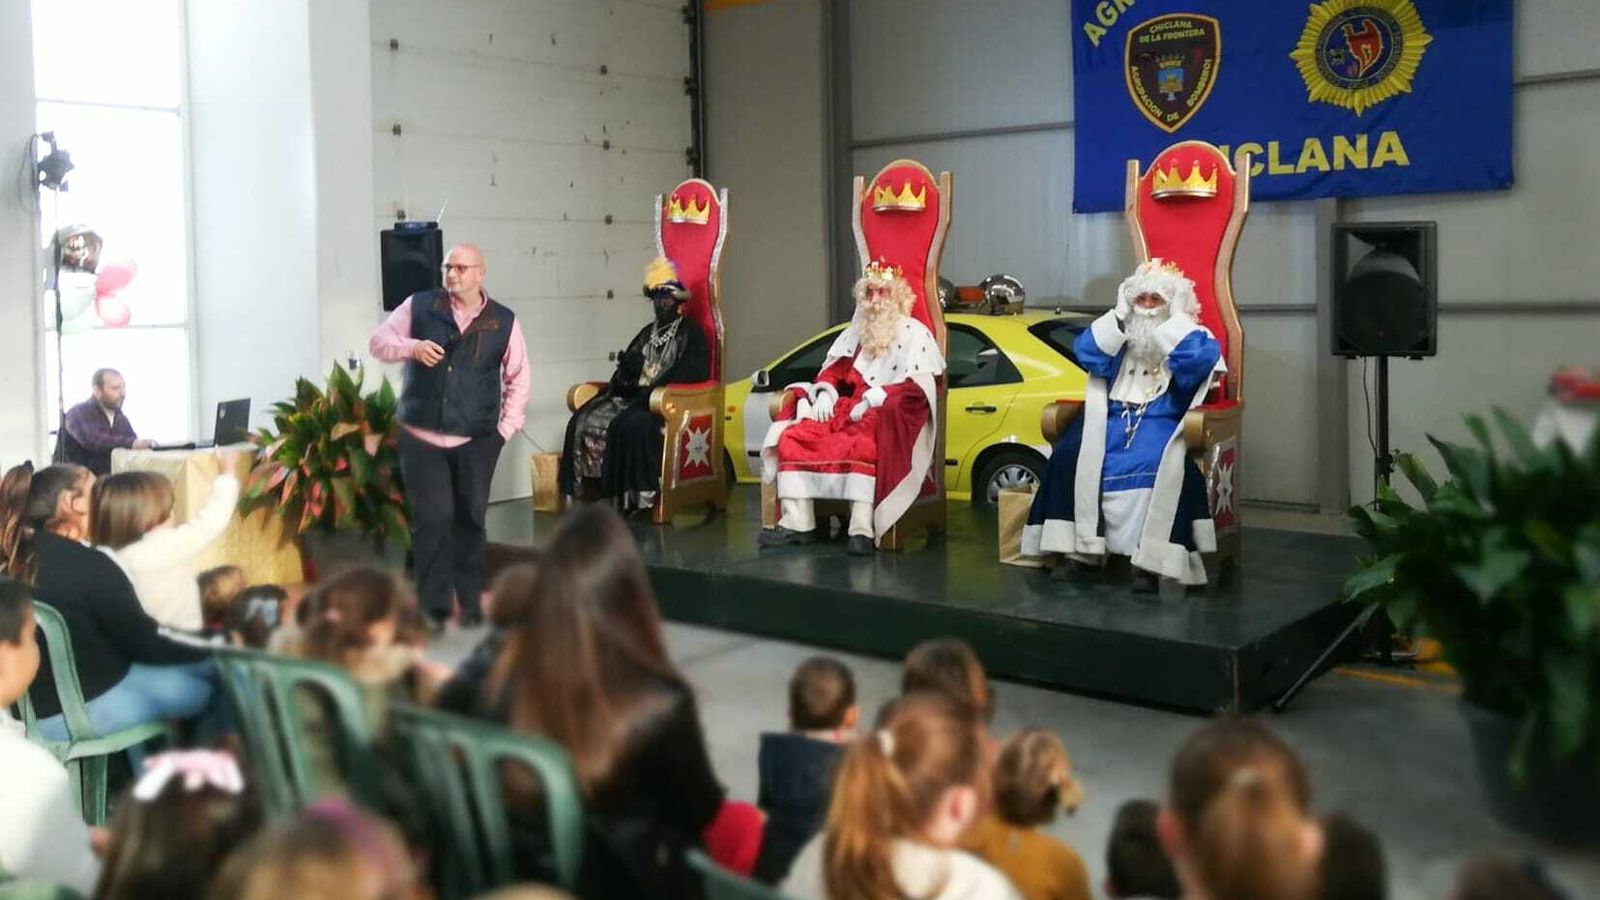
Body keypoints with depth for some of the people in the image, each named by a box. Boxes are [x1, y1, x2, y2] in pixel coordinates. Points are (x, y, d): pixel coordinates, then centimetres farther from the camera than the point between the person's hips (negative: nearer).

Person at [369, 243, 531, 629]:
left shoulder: (504, 322, 3)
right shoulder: (419, 307, 1)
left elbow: (518, 377, 10)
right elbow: (378, 341, 4)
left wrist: (506, 427, 3)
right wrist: (411, 347, -16)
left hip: (477, 441, 1)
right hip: (422, 438, -1)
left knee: (471, 520, 10)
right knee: (432, 519, -4)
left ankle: (473, 607, 22)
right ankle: (434, 608, 6)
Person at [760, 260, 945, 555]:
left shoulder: (914, 333, 3)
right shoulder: (856, 331, 23)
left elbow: (917, 388, -9)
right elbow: (834, 370, 22)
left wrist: (873, 399, -19)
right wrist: (826, 393, -1)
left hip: (889, 417, -6)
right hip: (848, 408, 6)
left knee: (863, 445, -40)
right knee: (793, 437, -16)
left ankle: (862, 530, -43)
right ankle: (797, 523, -21)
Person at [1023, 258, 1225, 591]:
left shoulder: (1189, 338, 7)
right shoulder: (1120, 337, 18)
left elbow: (1201, 359, -17)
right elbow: (1084, 352, 1)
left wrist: (1177, 316, -5)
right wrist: (1119, 314, 1)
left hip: (1162, 423, -3)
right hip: (1112, 419, 4)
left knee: (1163, 465, -37)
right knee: (1070, 453, -24)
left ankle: (1152, 559, -36)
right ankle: (1080, 549, -22)